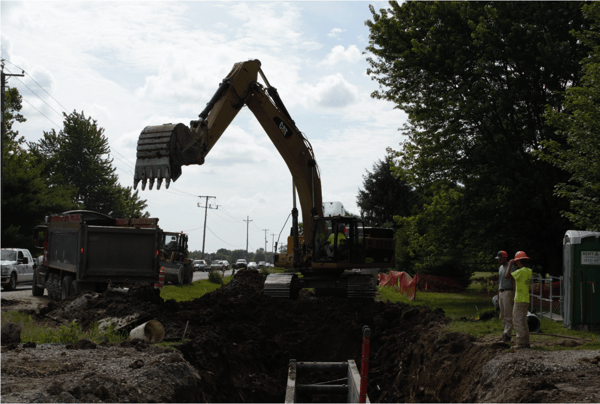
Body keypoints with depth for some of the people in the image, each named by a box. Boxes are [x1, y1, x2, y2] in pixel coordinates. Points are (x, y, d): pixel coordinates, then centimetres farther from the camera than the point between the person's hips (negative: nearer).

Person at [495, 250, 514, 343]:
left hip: (508, 293, -9)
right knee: (503, 315, 10)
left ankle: (507, 335, -8)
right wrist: (498, 297, 20)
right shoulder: (500, 268, 17)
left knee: (508, 315, -8)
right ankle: (504, 333, 14)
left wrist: (513, 297, -19)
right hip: (501, 293, 9)